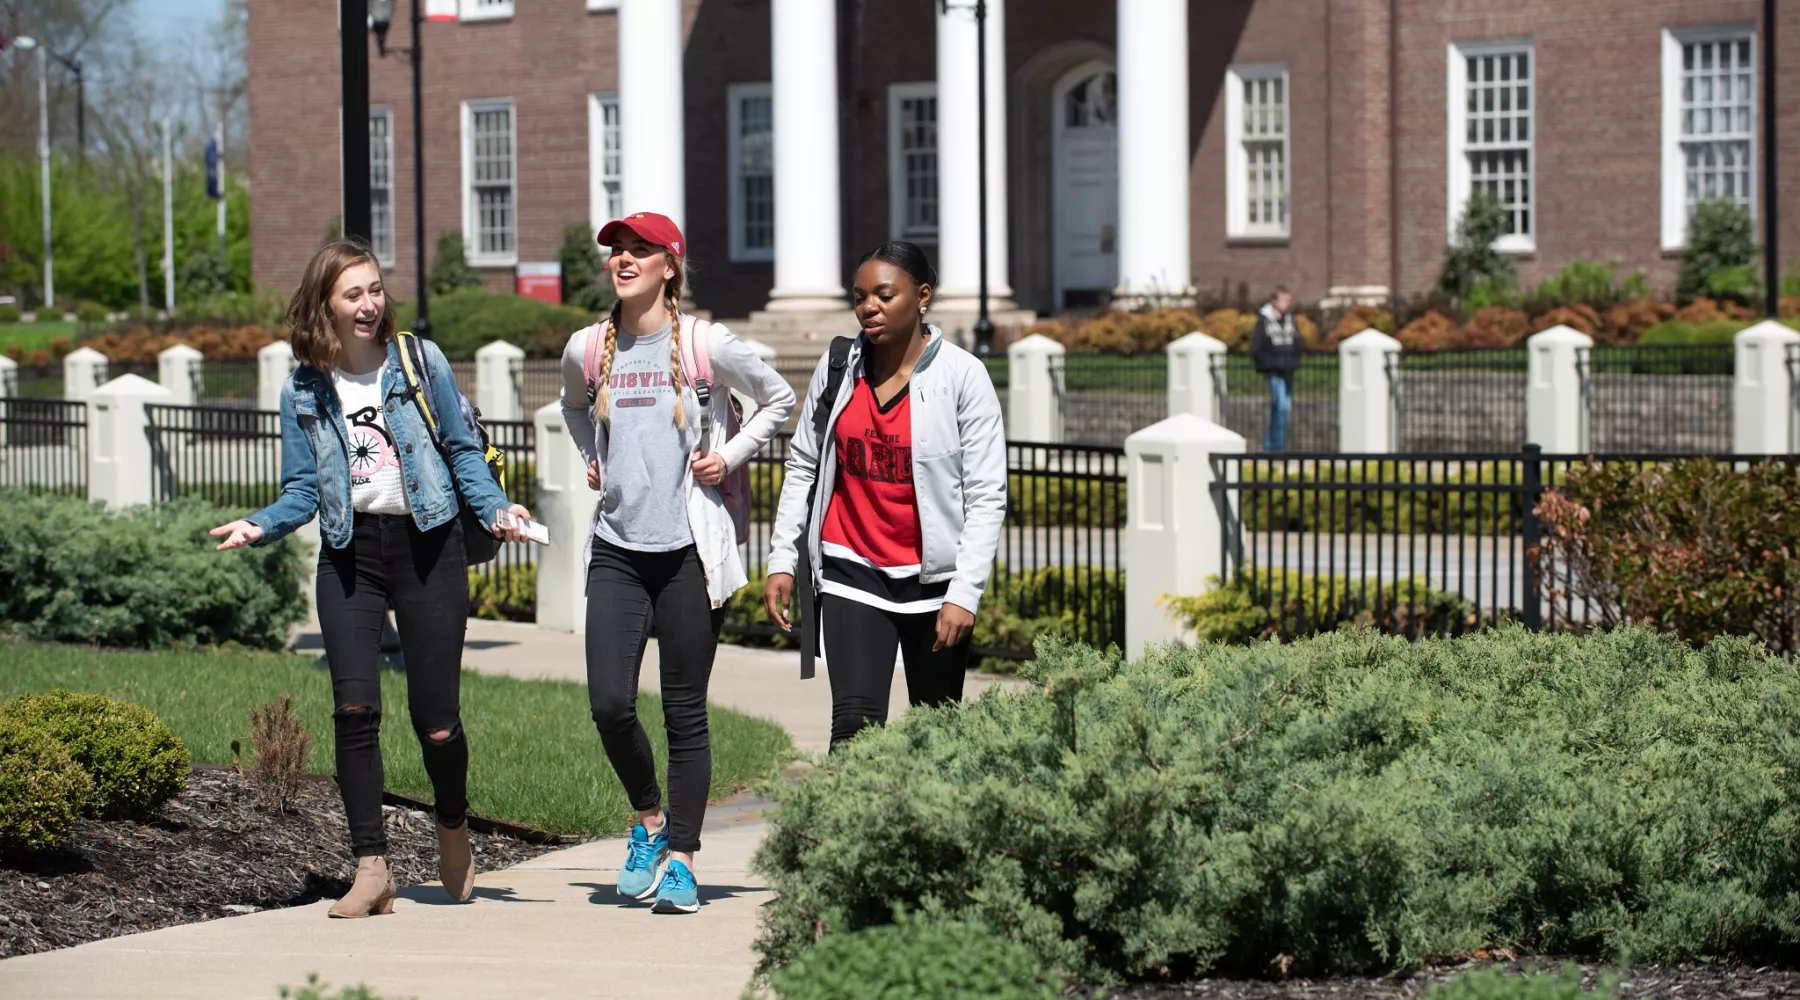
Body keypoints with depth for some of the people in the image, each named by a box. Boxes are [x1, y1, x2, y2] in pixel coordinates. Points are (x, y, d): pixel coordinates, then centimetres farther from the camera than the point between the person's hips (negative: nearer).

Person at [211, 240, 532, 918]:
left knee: (436, 720, -2)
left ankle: (453, 828, 29)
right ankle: (371, 868, -6)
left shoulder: (421, 362, 2)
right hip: (349, 555, 1)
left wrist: (496, 510, -7)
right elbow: (303, 493, 6)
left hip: (426, 546, -1)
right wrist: (260, 527, -12)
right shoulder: (304, 391, 6)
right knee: (354, 709, -13)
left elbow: (463, 451, 8)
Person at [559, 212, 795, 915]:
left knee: (685, 712, 1)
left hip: (690, 548, -3)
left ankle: (681, 859, 10)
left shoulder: (705, 345, -4)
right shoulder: (586, 350, 5)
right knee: (609, 704, -8)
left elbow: (779, 400, 11)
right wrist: (592, 460, 14)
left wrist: (729, 458, 1)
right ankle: (649, 819, 19)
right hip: (617, 548, 3)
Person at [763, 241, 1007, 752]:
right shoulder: (838, 366, 3)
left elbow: (987, 497, -8)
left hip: (933, 577, -1)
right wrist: (782, 559, 7)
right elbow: (803, 466, 13)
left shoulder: (962, 376, -7)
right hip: (852, 574, 1)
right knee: (855, 722, -14)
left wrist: (964, 593, -14)